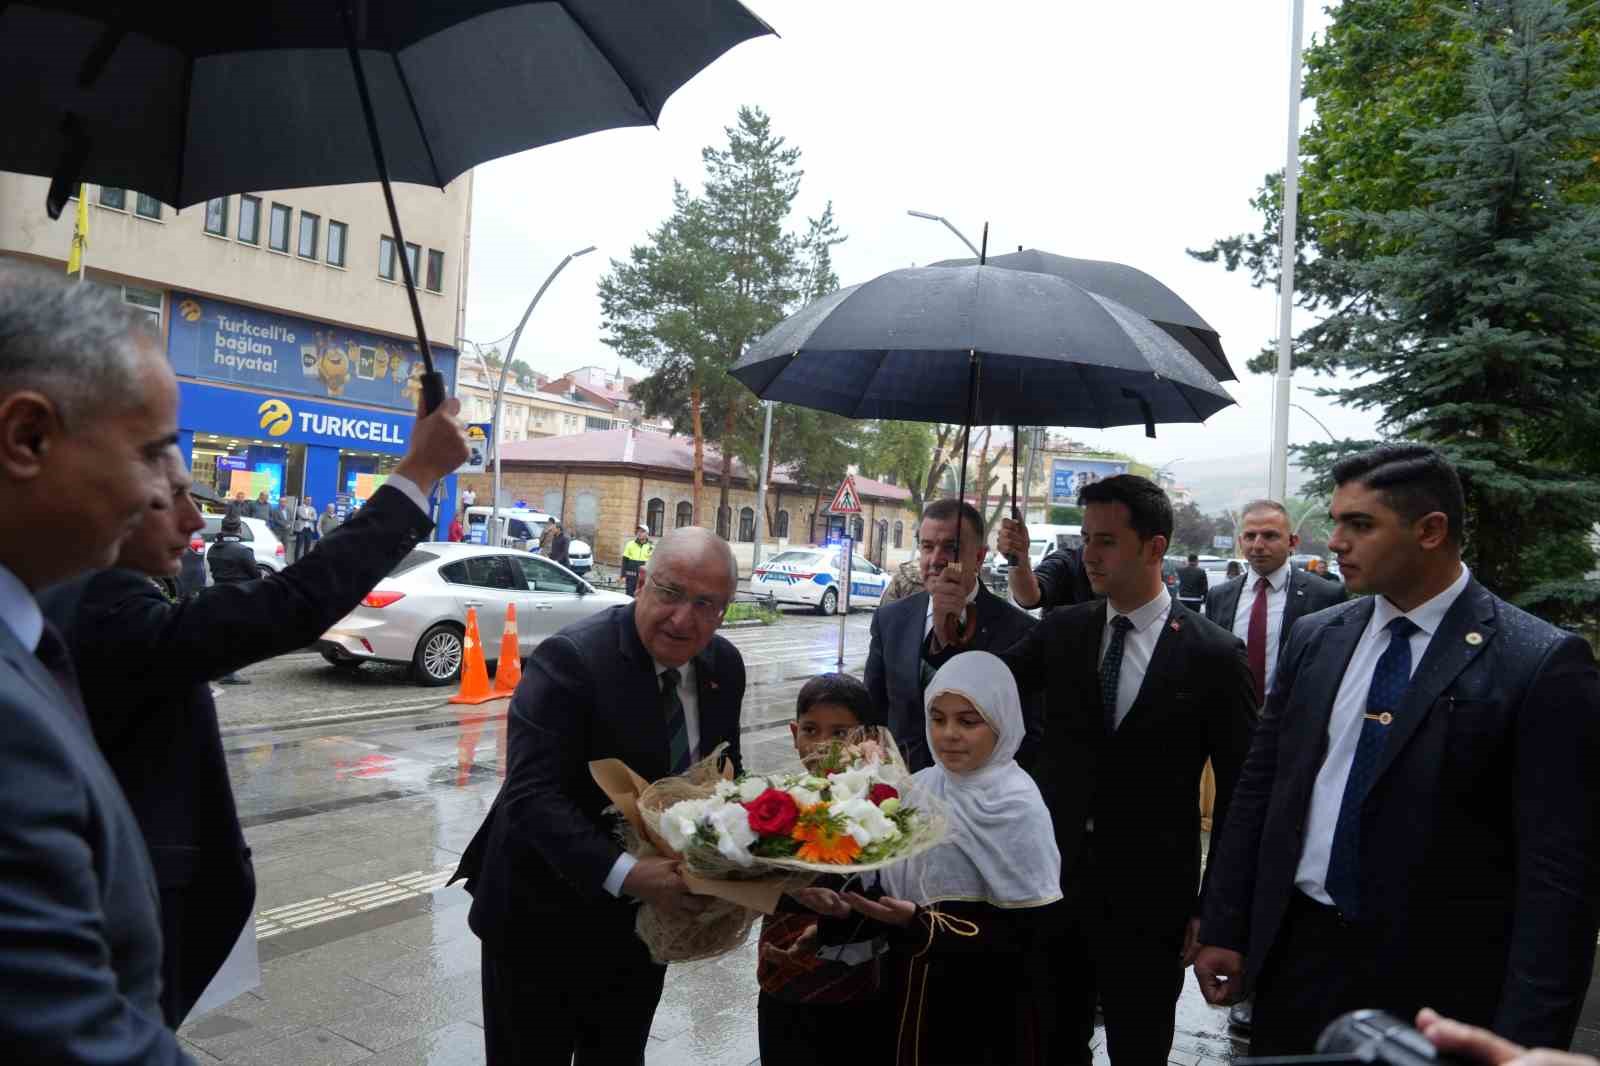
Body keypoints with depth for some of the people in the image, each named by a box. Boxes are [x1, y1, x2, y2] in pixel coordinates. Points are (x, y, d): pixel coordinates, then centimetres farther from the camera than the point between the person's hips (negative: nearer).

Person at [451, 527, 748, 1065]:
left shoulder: (725, 666, -3)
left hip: (649, 914, 6)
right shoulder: (569, 658, -24)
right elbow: (532, 795, -30)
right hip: (545, 918, -5)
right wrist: (624, 873, -41)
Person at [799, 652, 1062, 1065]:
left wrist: (922, 924, -26)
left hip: (987, 1009, -4)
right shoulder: (919, 787, -1)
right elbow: (894, 887, 5)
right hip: (914, 994, 5)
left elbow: (1030, 931, -18)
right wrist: (848, 908, -15)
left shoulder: (1018, 808, -15)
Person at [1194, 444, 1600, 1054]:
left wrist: (1525, 1041, -17)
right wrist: (1224, 929, 6)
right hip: (1294, 953, 4)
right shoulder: (1315, 638, 3)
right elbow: (1258, 787, 6)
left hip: (1434, 985, -4)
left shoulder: (1544, 665, -12)